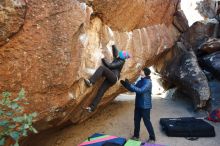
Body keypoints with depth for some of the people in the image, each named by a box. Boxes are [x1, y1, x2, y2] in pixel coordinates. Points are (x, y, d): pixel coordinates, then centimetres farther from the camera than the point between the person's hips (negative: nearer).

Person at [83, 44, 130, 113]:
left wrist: (103, 59, -11)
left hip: (113, 78, -8)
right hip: (110, 78, 8)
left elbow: (110, 65, -17)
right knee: (101, 91, -1)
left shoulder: (121, 62, -11)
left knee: (101, 68, -25)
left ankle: (90, 81, -34)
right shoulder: (118, 57, 12)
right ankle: (92, 107, -1)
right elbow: (115, 51, 26)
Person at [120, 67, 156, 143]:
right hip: (138, 105, 8)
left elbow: (140, 90, -30)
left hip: (145, 106, -8)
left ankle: (152, 138, 20)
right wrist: (125, 84, -5)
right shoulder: (140, 81, 6)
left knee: (147, 122, 2)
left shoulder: (148, 82, -19)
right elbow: (133, 88, 10)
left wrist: (129, 85, -33)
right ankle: (136, 135, 32)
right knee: (136, 120, 16)